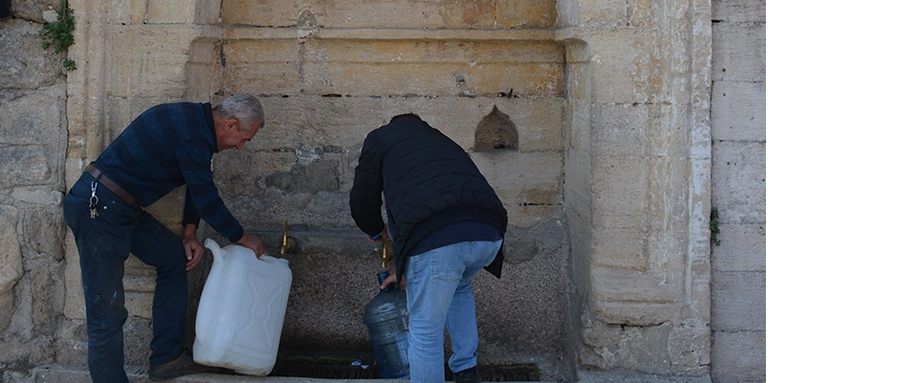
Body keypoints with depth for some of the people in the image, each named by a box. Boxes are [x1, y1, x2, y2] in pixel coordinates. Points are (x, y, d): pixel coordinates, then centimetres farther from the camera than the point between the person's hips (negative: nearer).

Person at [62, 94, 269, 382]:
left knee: (175, 256, 14)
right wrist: (243, 239, -2)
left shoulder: (196, 122, 11)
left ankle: (166, 358, 16)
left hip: (119, 208, 10)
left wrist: (189, 233, 10)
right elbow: (206, 198, -16)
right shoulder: (192, 131, -20)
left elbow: (198, 186, 20)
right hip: (96, 207, -10)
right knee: (107, 312, -7)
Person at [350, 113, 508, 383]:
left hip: (437, 239, -6)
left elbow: (362, 199, 21)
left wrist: (375, 231, 46)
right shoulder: (444, 142, 39)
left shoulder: (381, 137, 22)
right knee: (459, 286, 36)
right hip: (488, 234, 6)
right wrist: (404, 268, 53)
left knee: (425, 330, 8)